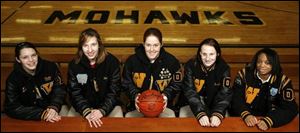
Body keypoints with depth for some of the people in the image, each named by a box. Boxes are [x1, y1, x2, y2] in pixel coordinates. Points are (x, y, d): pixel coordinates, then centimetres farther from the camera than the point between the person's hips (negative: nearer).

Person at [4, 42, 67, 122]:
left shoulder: (50, 67, -9)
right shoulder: (13, 79, -13)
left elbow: (59, 88, -7)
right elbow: (11, 108, -17)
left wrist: (54, 107, -28)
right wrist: (42, 114, -29)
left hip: (53, 106, 1)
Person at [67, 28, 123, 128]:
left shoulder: (112, 62, -14)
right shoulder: (74, 65, -9)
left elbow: (114, 91, -13)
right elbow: (75, 93, -10)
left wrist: (102, 110, -26)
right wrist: (87, 112, -26)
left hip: (108, 105, -1)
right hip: (83, 105, 2)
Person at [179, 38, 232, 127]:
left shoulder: (224, 68, -13)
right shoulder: (191, 65, -15)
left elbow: (225, 93, -21)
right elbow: (189, 92, -22)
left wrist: (217, 114, -38)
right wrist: (200, 113, -36)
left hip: (214, 105, 1)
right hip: (191, 105, -1)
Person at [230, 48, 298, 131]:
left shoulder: (283, 81, -6)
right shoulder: (244, 74, -5)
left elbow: (290, 109, -12)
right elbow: (236, 97, -9)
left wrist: (268, 121, -27)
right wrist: (245, 115, -27)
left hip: (269, 119, 2)